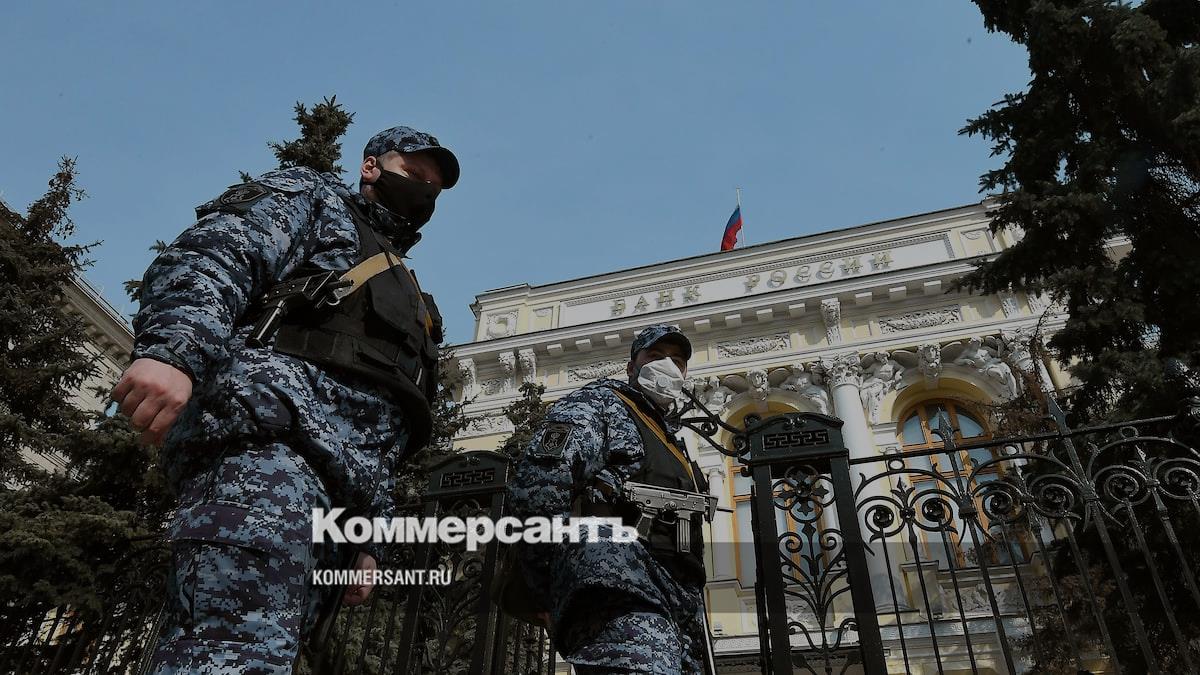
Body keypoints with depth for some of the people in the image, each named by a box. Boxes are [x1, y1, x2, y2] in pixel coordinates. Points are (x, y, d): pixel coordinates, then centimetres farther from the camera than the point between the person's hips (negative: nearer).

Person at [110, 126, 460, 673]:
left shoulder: (409, 304, 39)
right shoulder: (316, 199, 20)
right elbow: (210, 254, -3)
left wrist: (371, 538, 23)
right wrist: (174, 349, -23)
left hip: (336, 491, 8)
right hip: (271, 439, -7)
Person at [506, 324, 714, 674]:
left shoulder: (674, 445, 36)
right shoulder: (601, 403, 10)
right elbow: (535, 488, -7)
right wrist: (552, 599, -7)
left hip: (679, 616, 9)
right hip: (619, 592, -9)